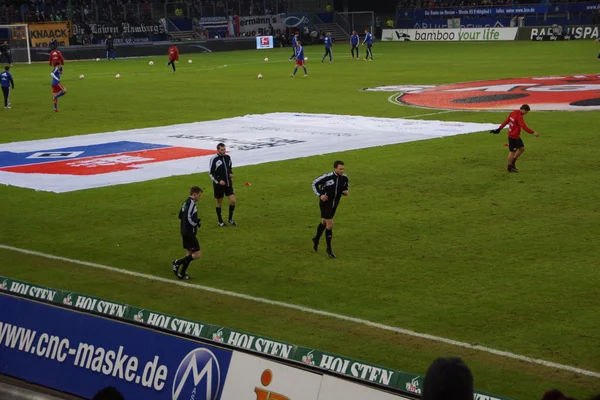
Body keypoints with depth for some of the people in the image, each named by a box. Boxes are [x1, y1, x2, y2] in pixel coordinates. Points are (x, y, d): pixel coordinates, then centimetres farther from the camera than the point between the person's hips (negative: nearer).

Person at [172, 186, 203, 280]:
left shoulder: (185, 202, 11)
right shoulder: (191, 204, -18)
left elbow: (180, 216, 19)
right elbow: (189, 218, -26)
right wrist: (196, 222, -6)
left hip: (184, 232, 10)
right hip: (190, 233, -10)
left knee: (189, 253, 16)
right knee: (197, 254, -7)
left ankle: (182, 274, 17)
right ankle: (177, 263, -4)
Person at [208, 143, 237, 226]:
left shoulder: (227, 157, 3)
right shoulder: (214, 159, -13)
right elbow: (211, 173, -9)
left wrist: (231, 173, -2)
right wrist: (218, 181, -18)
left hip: (228, 184, 4)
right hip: (218, 185, -4)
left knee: (233, 201, -1)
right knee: (219, 203, 7)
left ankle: (230, 219, 18)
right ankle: (220, 221, 23)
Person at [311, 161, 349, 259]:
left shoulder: (345, 178, -7)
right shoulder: (328, 176, -22)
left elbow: (345, 187, 12)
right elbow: (314, 183, -9)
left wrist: (345, 192, -12)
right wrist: (320, 195, -18)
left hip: (334, 204, 6)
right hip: (325, 203, -6)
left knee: (324, 223, 22)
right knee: (330, 224, -11)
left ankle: (316, 239, 48)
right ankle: (329, 249, 1)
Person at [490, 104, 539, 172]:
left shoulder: (513, 113, 7)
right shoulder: (519, 116, -22)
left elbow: (506, 122, 15)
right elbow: (524, 127, -29)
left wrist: (499, 129, 21)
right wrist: (533, 132, -31)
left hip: (516, 136, 10)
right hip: (514, 137, -10)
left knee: (521, 148, 15)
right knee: (512, 152, 0)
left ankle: (513, 163, 22)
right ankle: (509, 168, 10)